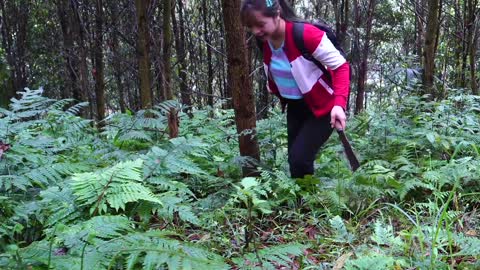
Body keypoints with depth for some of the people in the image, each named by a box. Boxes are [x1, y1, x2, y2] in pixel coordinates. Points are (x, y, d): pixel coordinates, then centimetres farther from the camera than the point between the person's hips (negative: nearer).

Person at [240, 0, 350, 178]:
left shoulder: (305, 34, -28)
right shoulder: (264, 41, -7)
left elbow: (341, 66, -23)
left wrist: (339, 103, -33)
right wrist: (273, 87, 4)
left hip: (323, 106, -7)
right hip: (295, 107, 7)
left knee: (299, 158, -15)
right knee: (293, 158, 11)